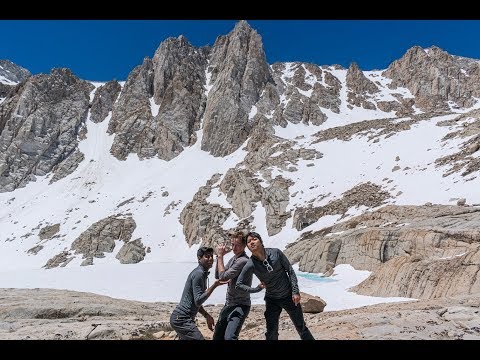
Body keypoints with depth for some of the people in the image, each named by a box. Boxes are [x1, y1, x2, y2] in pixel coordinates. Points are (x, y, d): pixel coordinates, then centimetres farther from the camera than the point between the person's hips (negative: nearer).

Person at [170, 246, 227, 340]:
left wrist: (207, 315, 15)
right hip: (181, 319, -10)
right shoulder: (199, 274, -16)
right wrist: (215, 285, -26)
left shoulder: (203, 273, 15)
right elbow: (198, 301, -23)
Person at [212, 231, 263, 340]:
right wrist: (219, 256, -4)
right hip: (228, 305, 9)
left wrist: (220, 256, -16)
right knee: (217, 337, 16)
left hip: (240, 306, -9)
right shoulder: (233, 258, 7)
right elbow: (218, 276, 7)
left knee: (229, 337, -25)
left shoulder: (243, 261, -22)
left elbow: (223, 277, -24)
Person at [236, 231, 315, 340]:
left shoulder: (275, 252, -15)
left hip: (289, 296, 0)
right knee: (271, 334, 5)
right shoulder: (250, 265, -16)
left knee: (301, 328, 11)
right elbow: (239, 284, -8)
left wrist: (295, 291, -10)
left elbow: (290, 271, -6)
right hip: (272, 300, 1)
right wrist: (256, 289, -17)